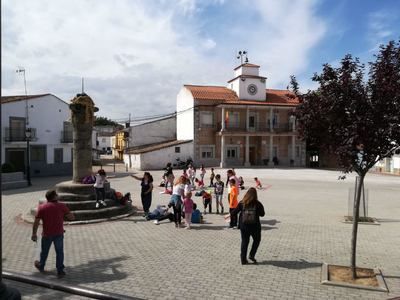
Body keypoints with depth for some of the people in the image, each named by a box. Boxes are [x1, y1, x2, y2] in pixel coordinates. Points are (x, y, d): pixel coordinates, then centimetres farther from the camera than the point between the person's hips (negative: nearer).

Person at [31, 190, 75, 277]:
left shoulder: (42, 207, -5)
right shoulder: (62, 206, -10)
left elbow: (36, 222, -5)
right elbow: (72, 217, -11)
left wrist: (34, 234, 4)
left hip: (47, 234, 2)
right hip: (59, 234, -2)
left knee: (44, 251, 22)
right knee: (59, 252, 10)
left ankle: (41, 266, 44)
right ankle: (60, 271, 13)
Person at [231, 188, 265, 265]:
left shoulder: (242, 203, -6)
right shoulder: (257, 204, -11)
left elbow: (235, 211, 0)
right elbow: (262, 214, -3)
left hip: (243, 226, 2)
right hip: (254, 226, -2)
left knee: (244, 242, 13)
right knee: (257, 240, 21)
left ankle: (243, 259, 16)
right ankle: (252, 255, 15)